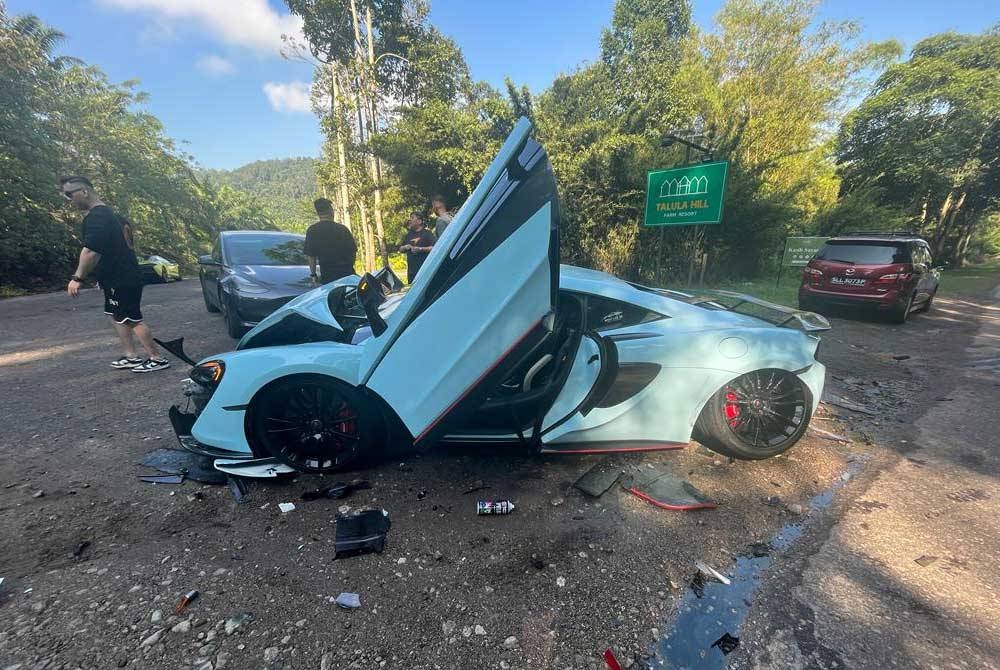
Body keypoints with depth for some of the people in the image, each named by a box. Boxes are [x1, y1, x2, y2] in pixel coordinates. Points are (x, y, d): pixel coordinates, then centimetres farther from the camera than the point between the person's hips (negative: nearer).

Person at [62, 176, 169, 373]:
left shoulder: (96, 217, -18)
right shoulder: (108, 214, 15)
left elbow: (91, 252, -27)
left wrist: (77, 278, -19)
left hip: (121, 280, -10)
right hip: (121, 277, 10)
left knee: (131, 319, -6)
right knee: (117, 316, 15)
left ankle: (157, 359, -2)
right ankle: (131, 357, 19)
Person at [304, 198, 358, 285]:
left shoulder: (312, 230, -2)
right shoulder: (342, 228, 0)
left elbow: (311, 255, -2)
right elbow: (353, 251, 4)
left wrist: (313, 274, 5)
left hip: (327, 274, 0)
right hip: (347, 271, 1)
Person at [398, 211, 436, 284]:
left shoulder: (427, 233, 2)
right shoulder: (408, 235, 21)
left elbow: (434, 248, -9)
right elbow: (400, 249, 24)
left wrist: (420, 249, -17)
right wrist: (406, 247, 1)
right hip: (411, 270, 6)